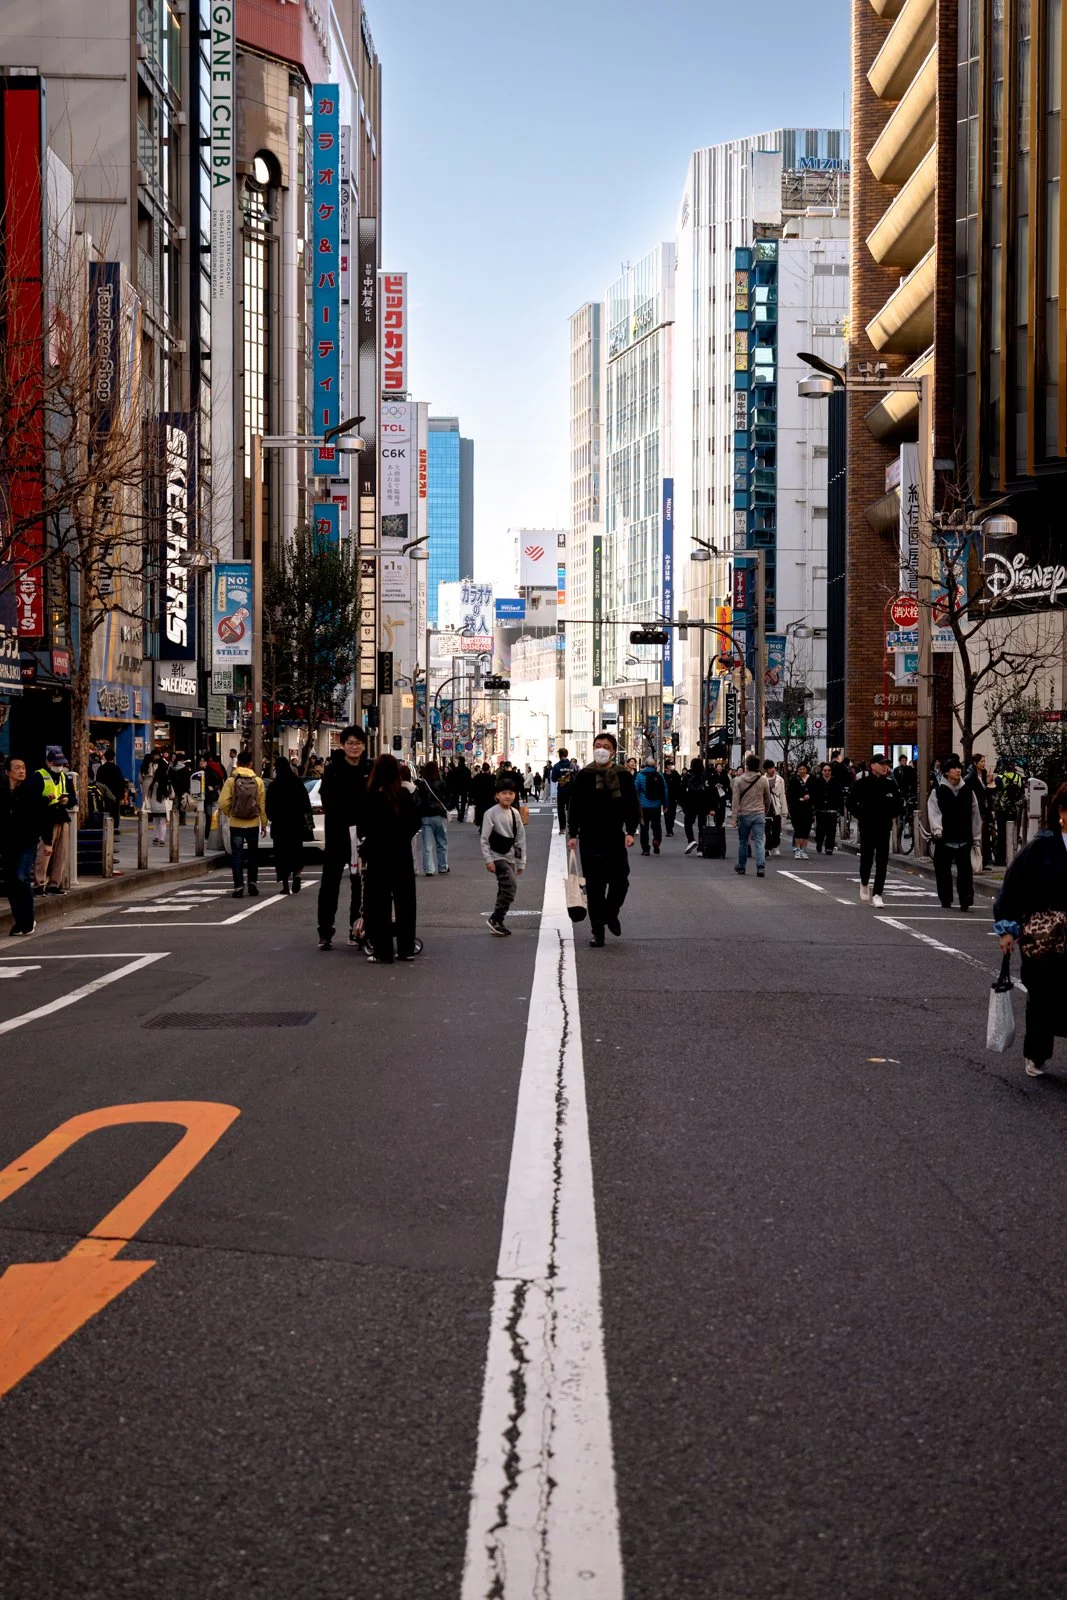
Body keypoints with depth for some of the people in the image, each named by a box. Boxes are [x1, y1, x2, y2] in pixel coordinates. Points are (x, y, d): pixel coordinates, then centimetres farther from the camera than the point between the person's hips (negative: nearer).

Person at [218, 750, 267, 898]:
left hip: (236, 824, -1)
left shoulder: (231, 780, -6)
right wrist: (264, 823, 8)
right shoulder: (258, 781, -2)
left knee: (237, 855, 3)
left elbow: (223, 803, -10)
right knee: (253, 854, 16)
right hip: (253, 824, 1)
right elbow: (262, 804, 0)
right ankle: (253, 883, 15)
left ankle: (238, 886, -3)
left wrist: (229, 813, 11)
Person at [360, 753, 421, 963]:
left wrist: (364, 844, 8)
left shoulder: (370, 797, -14)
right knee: (404, 901, 13)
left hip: (378, 856, -3)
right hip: (402, 855, 3)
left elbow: (364, 828, -10)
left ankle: (383, 952, 2)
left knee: (380, 903, 3)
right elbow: (415, 823, 3)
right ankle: (407, 949, 18)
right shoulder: (405, 795, -4)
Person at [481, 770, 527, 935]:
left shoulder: (515, 813, 5)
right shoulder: (491, 813, -12)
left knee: (505, 890, 9)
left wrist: (521, 862, 9)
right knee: (511, 885, -20)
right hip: (497, 856, -7)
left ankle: (497, 923, 18)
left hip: (510, 856, 7)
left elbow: (521, 839, 10)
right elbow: (484, 839, -11)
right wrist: (488, 860, -16)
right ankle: (495, 919, -11)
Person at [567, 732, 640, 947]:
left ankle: (611, 914, 30)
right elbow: (574, 807, 2)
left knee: (620, 881, 0)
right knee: (594, 887, 2)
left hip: (616, 839, 1)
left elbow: (632, 806, 4)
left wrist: (630, 832, -7)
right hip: (590, 840, -1)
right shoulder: (584, 776, 1)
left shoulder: (624, 776, 3)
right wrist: (573, 834, -4)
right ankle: (598, 932, 10)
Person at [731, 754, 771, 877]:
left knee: (743, 842, 13)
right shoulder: (763, 780, 2)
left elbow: (735, 800, -6)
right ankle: (761, 867, -16)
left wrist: (734, 817, -4)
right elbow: (768, 800, 12)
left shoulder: (738, 780, -3)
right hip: (759, 815, 1)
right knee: (759, 842, -4)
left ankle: (741, 867, 24)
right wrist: (765, 813, 27)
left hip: (744, 815, 0)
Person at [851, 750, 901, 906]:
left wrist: (890, 816, 7)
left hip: (884, 827, 2)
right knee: (866, 858, 5)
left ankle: (877, 894, 1)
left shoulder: (890, 784, 2)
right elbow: (851, 803, 2)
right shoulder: (861, 783, -5)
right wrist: (860, 816, 0)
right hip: (866, 827, -2)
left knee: (882, 861, -3)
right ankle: (864, 883, 35)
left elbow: (898, 804, 15)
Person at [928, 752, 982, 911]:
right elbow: (934, 812, -9)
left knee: (965, 870, -8)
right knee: (943, 870, 5)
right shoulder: (938, 792, 1)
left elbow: (975, 815, 11)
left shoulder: (968, 792, 8)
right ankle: (946, 901, 17)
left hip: (964, 839, 1)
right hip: (944, 840, -1)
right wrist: (937, 830, -26)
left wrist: (977, 839, 10)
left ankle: (966, 900, -9)